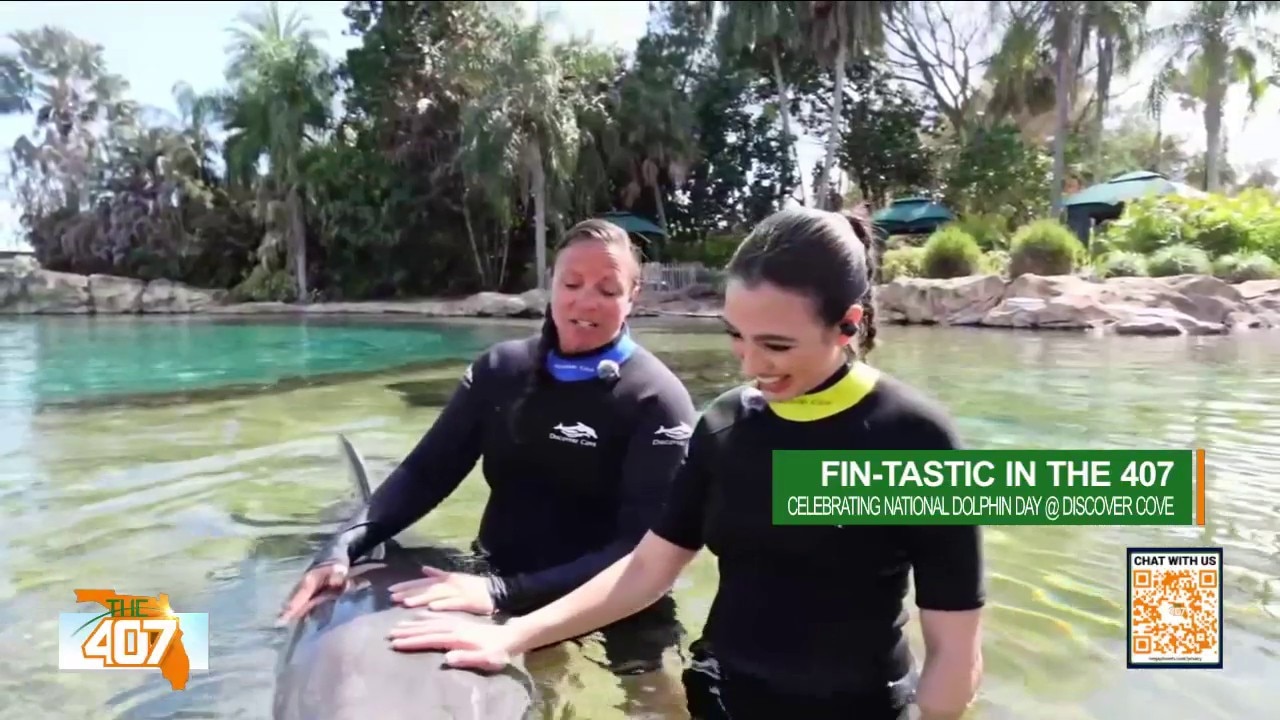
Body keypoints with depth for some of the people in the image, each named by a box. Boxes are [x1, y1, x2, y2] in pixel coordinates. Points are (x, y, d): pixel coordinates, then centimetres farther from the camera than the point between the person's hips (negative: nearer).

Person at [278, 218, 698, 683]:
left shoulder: (657, 400, -14)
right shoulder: (502, 368, -1)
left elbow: (642, 549, -20)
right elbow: (426, 471, 0)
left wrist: (505, 593, -30)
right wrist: (343, 548, -17)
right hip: (493, 584, 4)